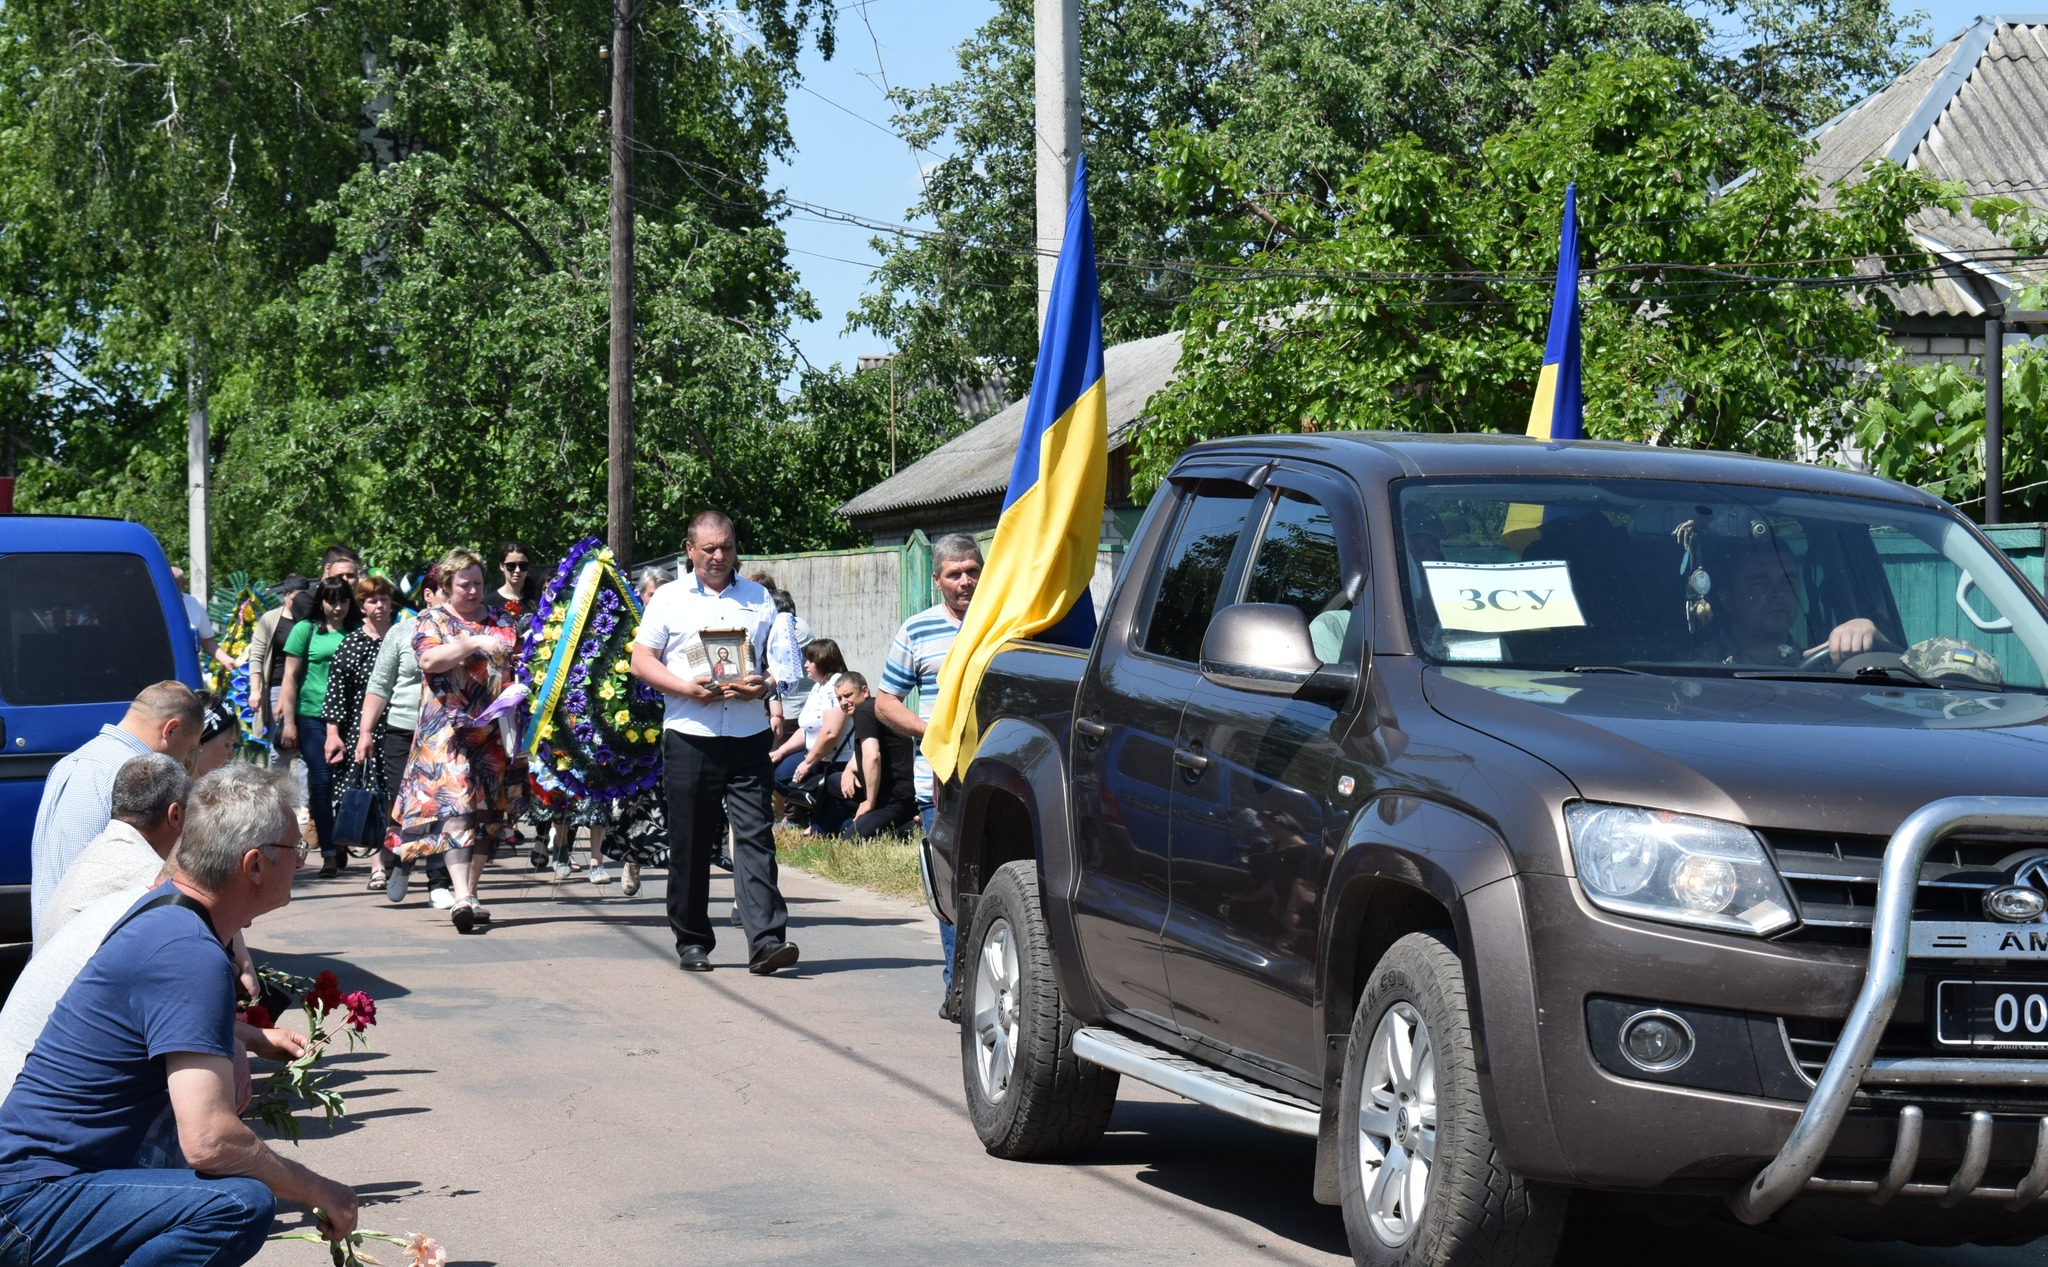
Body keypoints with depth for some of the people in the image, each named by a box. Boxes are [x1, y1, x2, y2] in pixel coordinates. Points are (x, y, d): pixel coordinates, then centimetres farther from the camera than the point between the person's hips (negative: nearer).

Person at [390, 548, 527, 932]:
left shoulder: (500, 622, 16)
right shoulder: (432, 620, 5)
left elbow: (517, 666, 22)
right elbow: (429, 660, -13)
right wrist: (475, 643, -20)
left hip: (494, 731, 5)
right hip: (448, 729, -5)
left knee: (486, 811, 5)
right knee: (455, 806, -17)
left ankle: (470, 893, 14)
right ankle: (461, 896, -27)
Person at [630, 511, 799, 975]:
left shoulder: (759, 599, 14)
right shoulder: (669, 599, 9)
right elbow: (642, 660, 4)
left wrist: (765, 686, -8)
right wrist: (686, 688, -12)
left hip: (749, 738, 1)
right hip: (689, 736, -1)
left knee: (755, 836, -9)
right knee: (690, 844, 4)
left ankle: (766, 941, -15)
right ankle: (692, 941, 16)